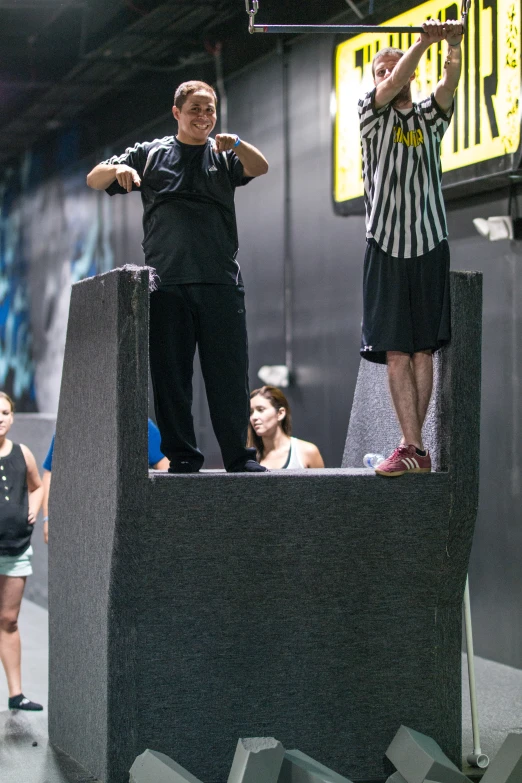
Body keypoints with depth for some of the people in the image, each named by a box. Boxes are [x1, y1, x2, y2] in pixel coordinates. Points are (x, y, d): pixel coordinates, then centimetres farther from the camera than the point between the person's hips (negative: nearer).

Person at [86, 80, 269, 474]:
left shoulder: (223, 155, 15)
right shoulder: (150, 154, 16)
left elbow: (260, 167, -5)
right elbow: (94, 179, 12)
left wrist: (235, 144, -26)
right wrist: (118, 168, -12)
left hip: (220, 282, 0)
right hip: (166, 283, 1)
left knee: (230, 372, -3)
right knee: (170, 373, 0)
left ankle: (239, 456, 2)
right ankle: (182, 456, 6)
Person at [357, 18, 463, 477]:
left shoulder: (430, 119, 11)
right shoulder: (373, 116, 7)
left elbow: (450, 84, -8)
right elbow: (391, 87, -13)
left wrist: (454, 45, -26)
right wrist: (424, 41, -22)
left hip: (429, 245, 1)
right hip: (388, 247, -1)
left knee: (423, 350, 1)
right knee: (396, 353, -6)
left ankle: (413, 444, 6)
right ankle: (414, 448, -8)